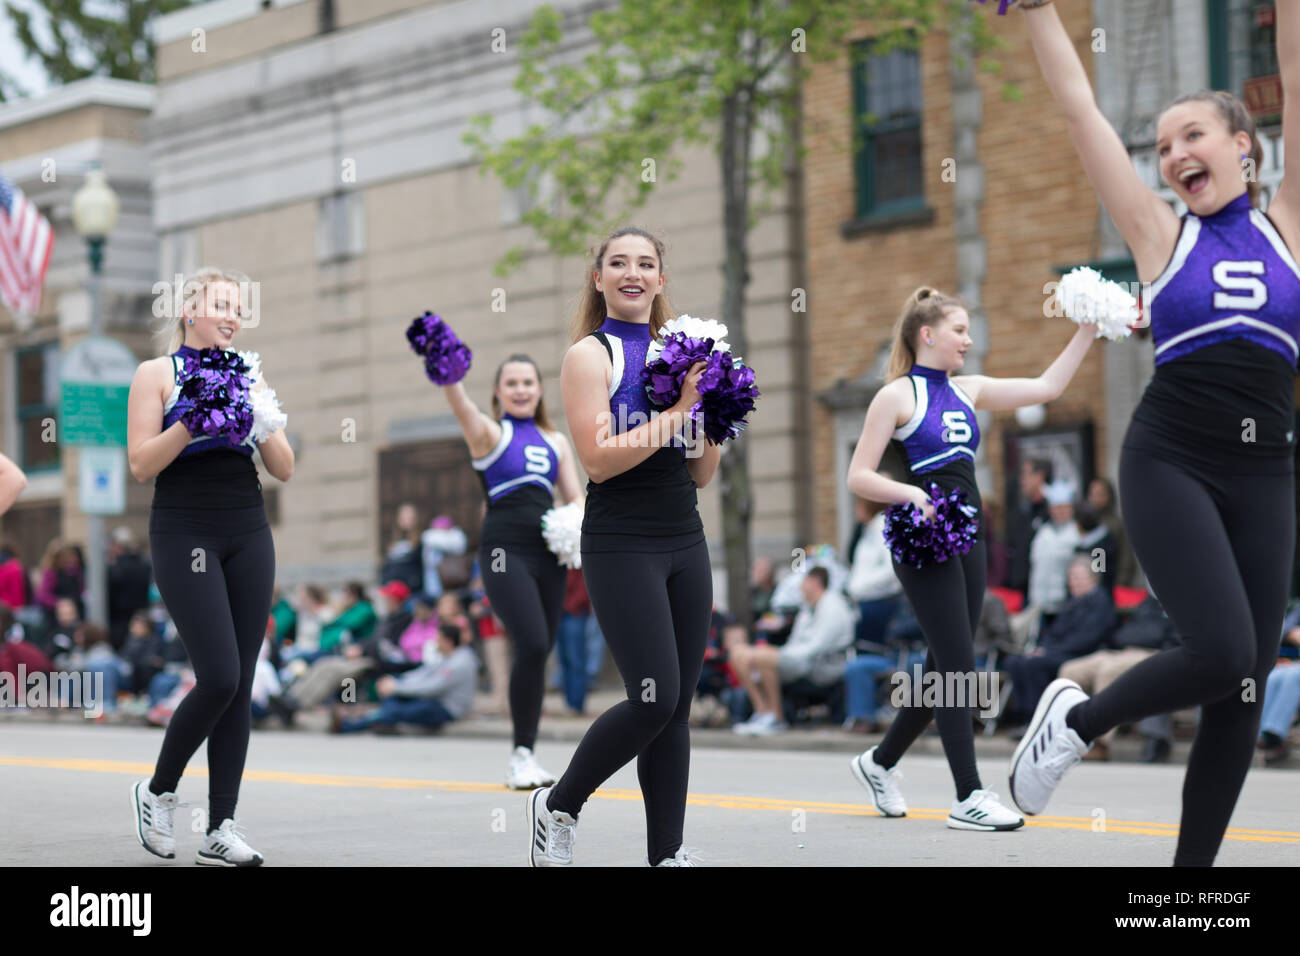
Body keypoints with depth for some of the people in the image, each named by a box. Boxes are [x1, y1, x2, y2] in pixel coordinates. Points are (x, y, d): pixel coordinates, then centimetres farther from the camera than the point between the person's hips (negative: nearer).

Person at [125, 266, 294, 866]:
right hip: (184, 534, -5)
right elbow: (140, 464, -7)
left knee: (241, 685, 0)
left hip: (248, 536, 5)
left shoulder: (249, 376, 14)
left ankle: (220, 830, 4)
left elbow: (284, 470, 10)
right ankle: (157, 791, 10)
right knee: (219, 678, -14)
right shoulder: (157, 374, 2)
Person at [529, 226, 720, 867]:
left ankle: (667, 853, 11)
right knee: (655, 700, -12)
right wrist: (676, 412, -16)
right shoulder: (590, 354, -4)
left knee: (677, 707, 5)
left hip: (685, 544, 6)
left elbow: (701, 475, 14)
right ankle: (557, 807, 9)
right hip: (622, 546, -6)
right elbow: (598, 460, -15)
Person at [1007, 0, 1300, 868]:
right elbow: (1080, 110, 6)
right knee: (1223, 652, -20)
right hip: (1170, 463, -3)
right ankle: (1078, 717, 6)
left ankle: (1194, 863, 11)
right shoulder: (1162, 236, 7)